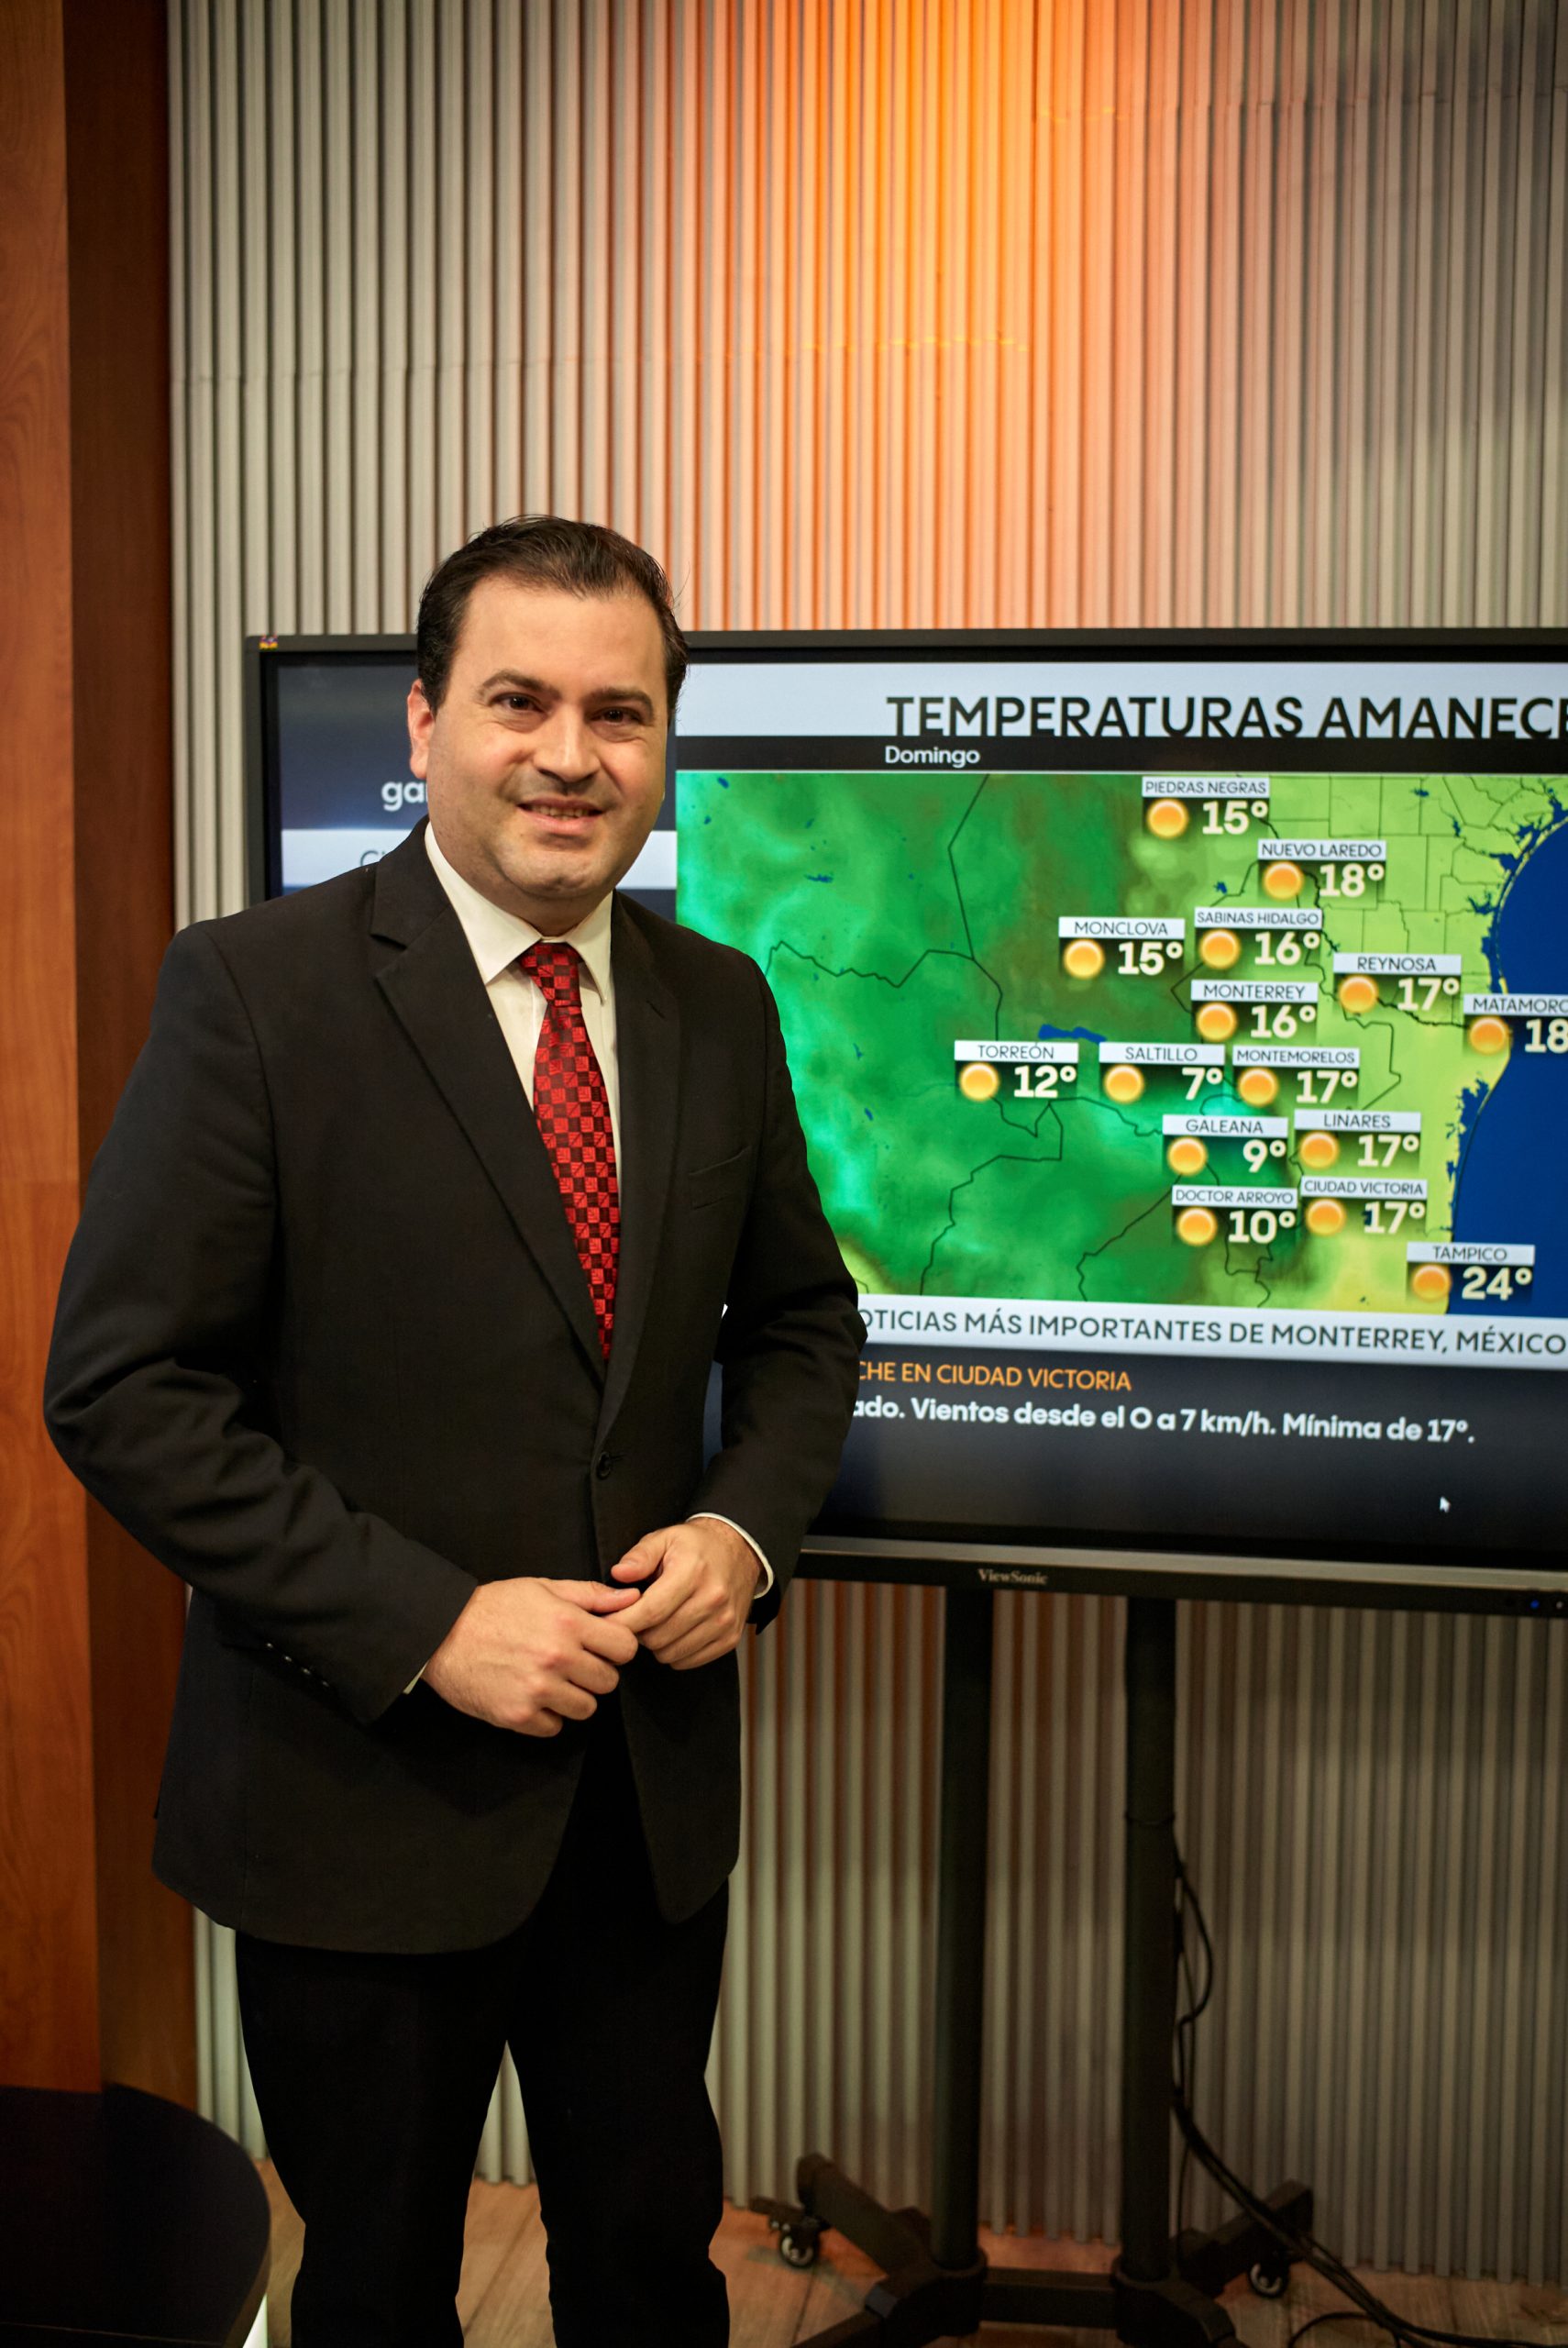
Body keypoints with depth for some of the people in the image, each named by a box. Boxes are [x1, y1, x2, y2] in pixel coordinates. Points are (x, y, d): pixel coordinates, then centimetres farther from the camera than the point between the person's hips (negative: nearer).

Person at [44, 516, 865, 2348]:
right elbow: (121, 1387, -15)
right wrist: (430, 1623, -20)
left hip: (653, 1778, 4)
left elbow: (801, 1318, 12)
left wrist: (747, 1528, -7)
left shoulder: (719, 1005, 2)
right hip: (361, 1788, -4)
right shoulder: (254, 989, -13)